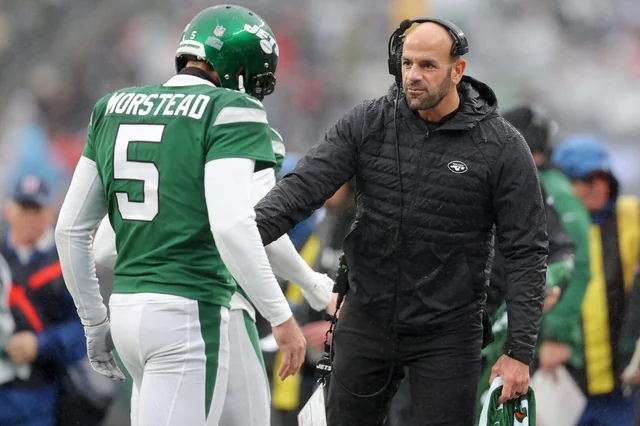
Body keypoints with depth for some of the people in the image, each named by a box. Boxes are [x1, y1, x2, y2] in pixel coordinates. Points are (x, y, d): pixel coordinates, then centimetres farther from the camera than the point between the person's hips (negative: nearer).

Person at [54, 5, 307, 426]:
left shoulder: (114, 109, 13)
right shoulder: (229, 112, -8)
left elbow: (71, 228, 14)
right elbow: (230, 226, -20)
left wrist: (94, 321, 23)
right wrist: (281, 318, -13)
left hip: (127, 309, 7)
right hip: (188, 315, -7)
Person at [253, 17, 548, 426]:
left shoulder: (502, 147, -9)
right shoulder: (367, 123, -3)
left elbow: (526, 253, -7)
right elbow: (303, 186, -12)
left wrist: (520, 351, -11)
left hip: (447, 331, -3)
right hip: (367, 320, 3)